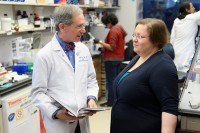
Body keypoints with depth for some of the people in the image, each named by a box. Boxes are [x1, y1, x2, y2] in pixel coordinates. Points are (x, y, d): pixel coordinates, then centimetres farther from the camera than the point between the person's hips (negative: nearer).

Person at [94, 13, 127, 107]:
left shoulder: (113, 31, -18)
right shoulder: (120, 28, 11)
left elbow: (112, 48, -22)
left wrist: (100, 42, -20)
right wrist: (104, 47, 20)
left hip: (111, 59, -10)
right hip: (119, 57, 10)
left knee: (111, 81, -4)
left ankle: (110, 102, 2)